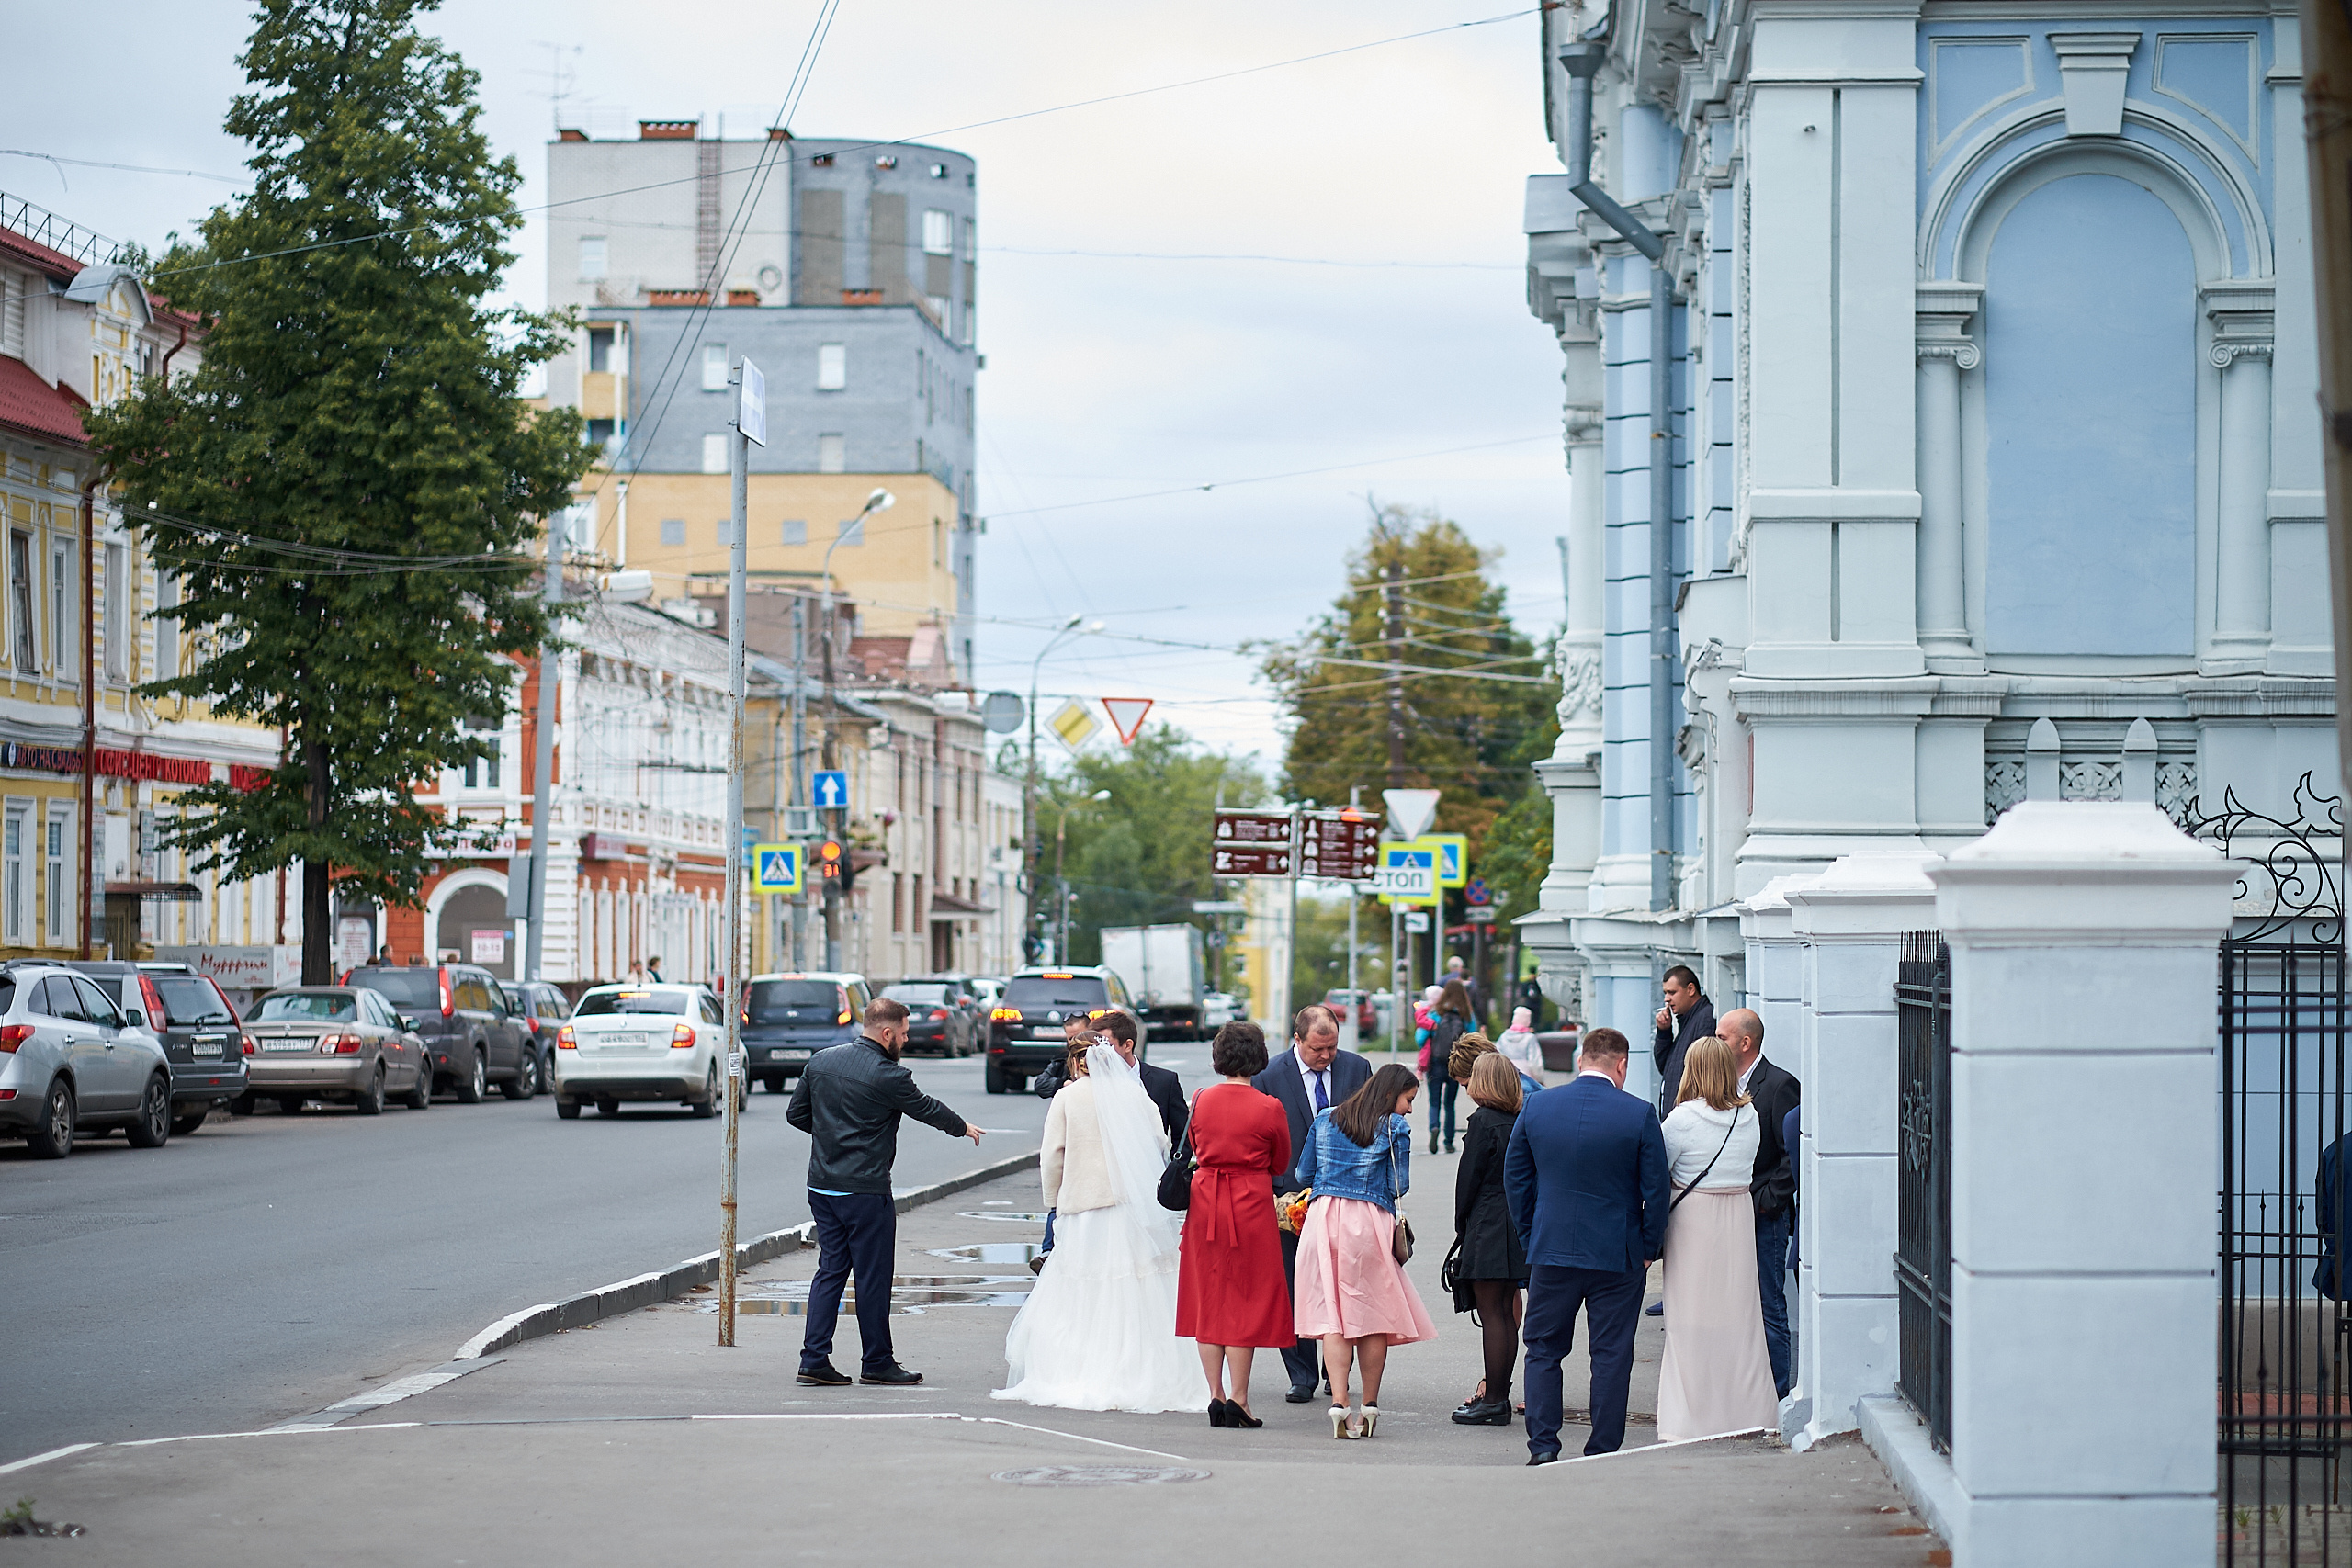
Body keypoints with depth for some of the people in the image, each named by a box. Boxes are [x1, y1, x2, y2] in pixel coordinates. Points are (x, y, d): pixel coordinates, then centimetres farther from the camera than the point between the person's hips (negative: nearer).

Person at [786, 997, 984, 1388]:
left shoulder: (820, 1061, 5)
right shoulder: (888, 1076, -14)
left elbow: (795, 1114, 11)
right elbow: (926, 1108, 2)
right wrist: (962, 1127, 20)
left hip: (821, 1186, 7)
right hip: (865, 1190, -7)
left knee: (830, 1270, 11)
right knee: (873, 1277, 4)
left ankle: (814, 1359, 5)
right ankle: (877, 1363, 12)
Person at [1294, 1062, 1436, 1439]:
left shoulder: (1326, 1120, 12)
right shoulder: (1395, 1126, -1)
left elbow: (1304, 1173, 15)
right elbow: (1399, 1186, -2)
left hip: (1323, 1218, 3)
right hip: (1370, 1222, -3)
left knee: (1332, 1312, 0)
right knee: (1374, 1312, 7)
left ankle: (1338, 1402, -11)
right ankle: (1370, 1406, 12)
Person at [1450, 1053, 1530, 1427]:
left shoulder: (1483, 1122, -13)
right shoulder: (1522, 1121, 7)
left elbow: (1469, 1179, -10)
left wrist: (1462, 1226, 2)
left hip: (1488, 1228, -7)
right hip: (1519, 1227, 7)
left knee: (1492, 1315, -4)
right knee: (1506, 1314, 13)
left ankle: (1493, 1400, -3)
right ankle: (1498, 1393, 19)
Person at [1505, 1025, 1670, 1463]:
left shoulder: (1537, 1107, -1)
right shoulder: (1639, 1115, -10)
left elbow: (1515, 1177, 6)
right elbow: (1656, 1189, -7)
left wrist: (1529, 1237, 15)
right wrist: (1648, 1248, 5)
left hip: (1551, 1251, 2)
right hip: (1618, 1255, -2)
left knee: (1543, 1350, 12)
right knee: (1611, 1355, 6)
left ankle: (1542, 1445, 6)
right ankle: (1603, 1451, 7)